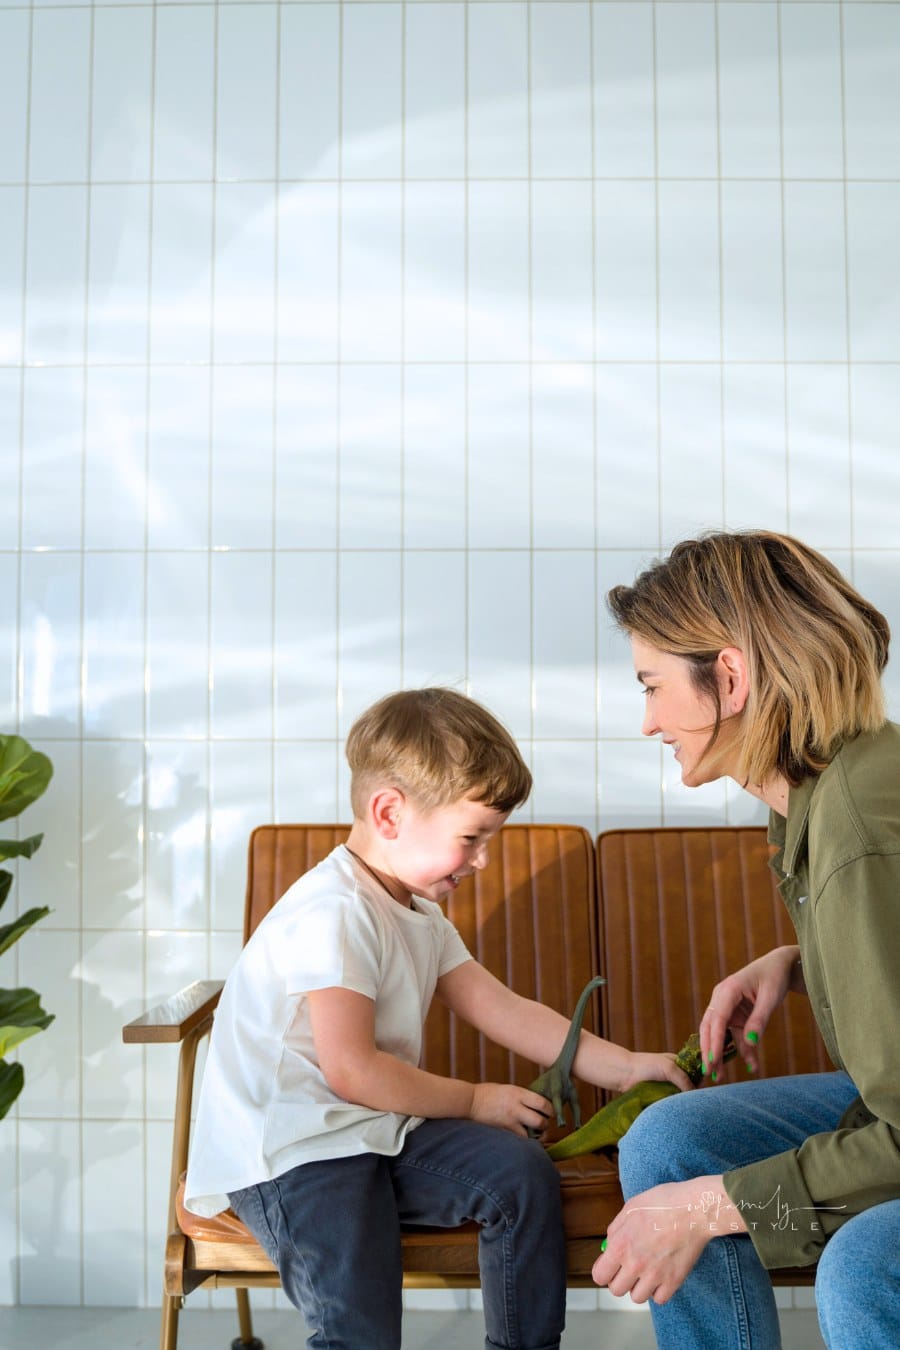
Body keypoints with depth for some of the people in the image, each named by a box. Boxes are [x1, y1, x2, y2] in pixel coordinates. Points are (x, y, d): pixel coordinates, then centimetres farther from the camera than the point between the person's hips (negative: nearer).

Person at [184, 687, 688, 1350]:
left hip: (379, 1129, 9)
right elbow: (352, 1070, -22)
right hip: (292, 1147, -9)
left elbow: (504, 1010, 11)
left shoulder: (420, 914, 12)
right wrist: (475, 1100, -9)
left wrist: (624, 1065, 3)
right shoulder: (333, 914, -20)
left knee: (523, 1173, -5)